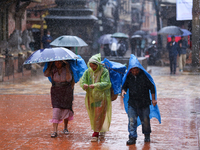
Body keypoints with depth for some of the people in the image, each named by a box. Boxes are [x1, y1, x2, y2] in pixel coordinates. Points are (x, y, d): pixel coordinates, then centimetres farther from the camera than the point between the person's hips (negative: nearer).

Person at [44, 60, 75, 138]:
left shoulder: (66, 68, -8)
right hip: (55, 92, 0)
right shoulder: (53, 68, -2)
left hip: (66, 92, 0)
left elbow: (69, 78, -21)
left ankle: (65, 128, 26)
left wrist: (67, 67, -23)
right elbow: (46, 74, -15)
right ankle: (55, 131, -14)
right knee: (56, 109, -11)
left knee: (66, 109, 7)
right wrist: (50, 65, -14)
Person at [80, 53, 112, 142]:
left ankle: (95, 134, -4)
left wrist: (95, 85, -35)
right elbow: (82, 80, -5)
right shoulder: (88, 72, 3)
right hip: (91, 96, 5)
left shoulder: (104, 71, -11)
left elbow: (107, 84, -21)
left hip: (101, 96, -5)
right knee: (93, 114, 14)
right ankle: (102, 129, 35)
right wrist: (84, 85, -30)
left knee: (98, 115, -8)